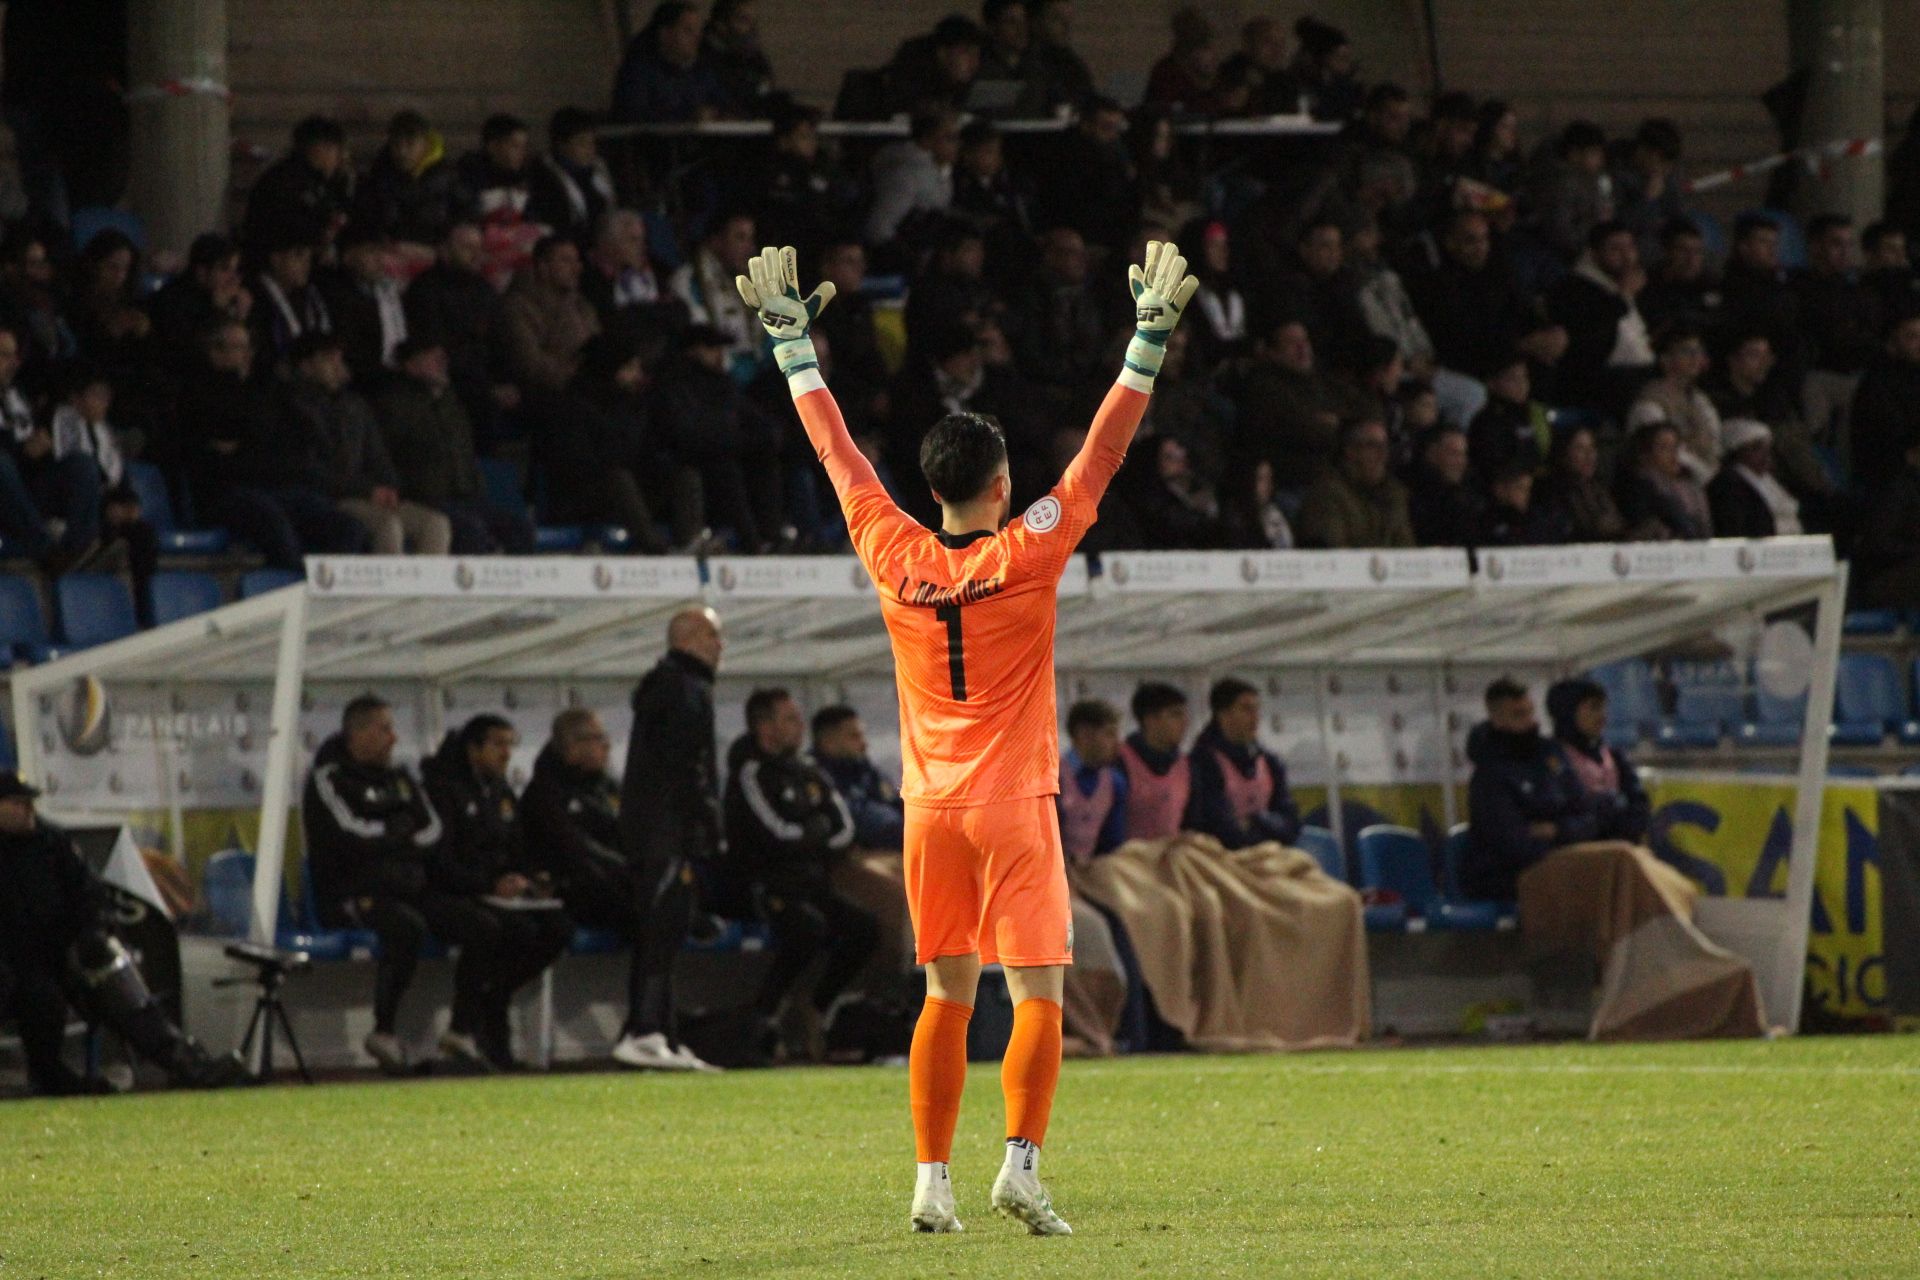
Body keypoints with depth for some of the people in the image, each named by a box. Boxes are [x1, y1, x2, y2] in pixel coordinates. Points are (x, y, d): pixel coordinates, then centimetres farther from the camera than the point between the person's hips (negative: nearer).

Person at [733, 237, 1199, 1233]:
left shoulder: (894, 556, 0)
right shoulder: (1027, 554, -9)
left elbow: (835, 449, 9)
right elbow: (1104, 450, -7)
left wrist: (792, 339, 19)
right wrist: (1151, 335, -4)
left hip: (929, 808, 4)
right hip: (1013, 803, -4)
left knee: (946, 994, 10)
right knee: (1038, 994, -4)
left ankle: (931, 1182, 5)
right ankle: (1020, 1163, -18)